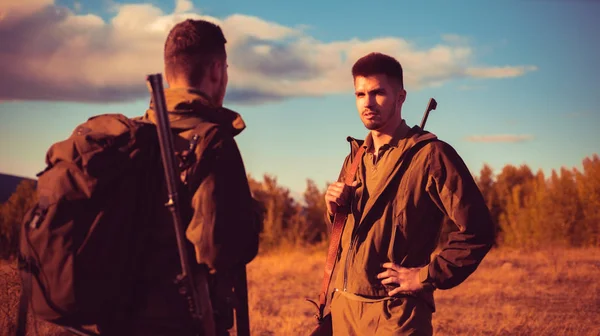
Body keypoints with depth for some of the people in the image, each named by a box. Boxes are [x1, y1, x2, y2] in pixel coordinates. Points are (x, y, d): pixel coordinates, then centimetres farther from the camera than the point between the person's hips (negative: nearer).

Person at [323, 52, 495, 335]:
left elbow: (477, 229, -14)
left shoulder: (431, 154, -9)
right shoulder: (355, 157, 12)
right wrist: (334, 207, 1)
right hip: (341, 306, 7)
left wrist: (427, 277, -14)